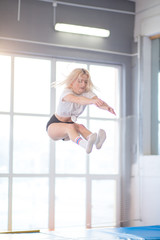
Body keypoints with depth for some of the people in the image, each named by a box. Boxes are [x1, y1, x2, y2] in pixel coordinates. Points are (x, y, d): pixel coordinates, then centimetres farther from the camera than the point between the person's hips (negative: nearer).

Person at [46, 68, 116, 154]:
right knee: (70, 127, -37)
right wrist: (92, 101, -66)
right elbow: (77, 99, -46)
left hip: (70, 124, 4)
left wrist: (107, 107, -52)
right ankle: (85, 144, -67)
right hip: (54, 125, -4)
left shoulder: (87, 93, -7)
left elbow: (99, 101, -28)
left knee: (80, 127, -30)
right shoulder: (66, 92, -22)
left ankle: (96, 140, -62)